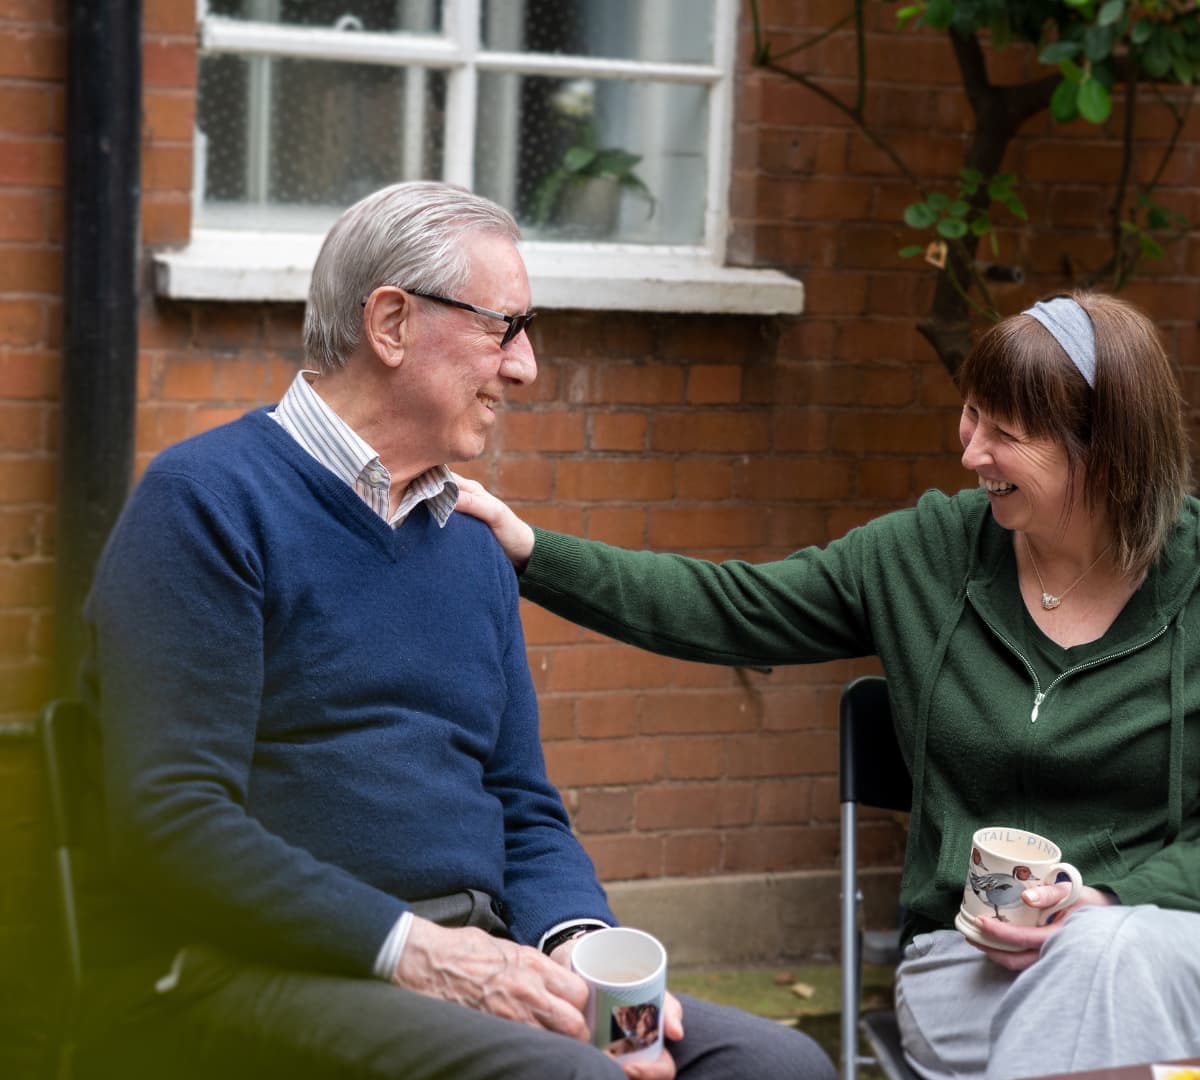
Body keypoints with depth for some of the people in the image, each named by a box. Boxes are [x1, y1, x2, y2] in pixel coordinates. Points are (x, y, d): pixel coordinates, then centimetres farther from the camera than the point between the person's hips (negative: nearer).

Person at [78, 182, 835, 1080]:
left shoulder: (476, 549, 20)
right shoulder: (208, 501, -4)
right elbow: (173, 819, -14)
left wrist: (577, 942, -3)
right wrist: (411, 948, -18)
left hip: (468, 967, 7)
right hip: (248, 973, -7)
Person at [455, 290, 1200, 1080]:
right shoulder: (928, 553, 5)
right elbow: (723, 610, 5)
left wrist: (1110, 901, -17)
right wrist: (526, 548, -3)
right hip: (969, 952, 1)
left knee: (1112, 950, -38)